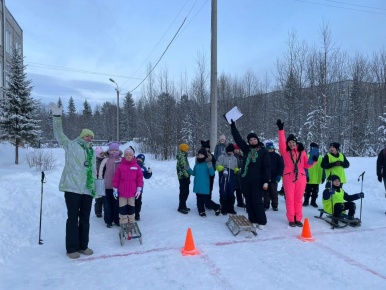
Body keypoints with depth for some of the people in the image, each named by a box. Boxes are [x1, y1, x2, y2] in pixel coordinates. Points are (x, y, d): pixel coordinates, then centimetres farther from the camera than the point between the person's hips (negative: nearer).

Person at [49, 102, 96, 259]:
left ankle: (83, 246, 22)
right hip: (72, 187, -5)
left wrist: (95, 187, 16)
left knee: (85, 218, 10)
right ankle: (72, 248, 10)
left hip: (87, 189, 5)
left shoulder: (92, 152, 19)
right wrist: (57, 116, -15)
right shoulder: (70, 145, 5)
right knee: (73, 217, 0)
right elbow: (59, 134, -6)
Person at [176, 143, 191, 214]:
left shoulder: (183, 157, 17)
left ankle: (183, 206, 24)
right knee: (183, 192, -7)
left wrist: (188, 176, 22)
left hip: (184, 177, 10)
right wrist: (187, 176, -20)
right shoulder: (182, 157, -15)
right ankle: (181, 207, 0)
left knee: (185, 192, 15)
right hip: (183, 177, -10)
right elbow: (184, 168, -22)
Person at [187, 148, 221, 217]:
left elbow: (212, 173, -15)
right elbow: (193, 173, 17)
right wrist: (188, 169, 2)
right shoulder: (197, 164, 8)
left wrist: (210, 167, -32)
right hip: (197, 185, 6)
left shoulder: (207, 163, -9)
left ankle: (217, 207, 14)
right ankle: (201, 211, 23)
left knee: (206, 200, -6)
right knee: (199, 199, 10)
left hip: (204, 186, -6)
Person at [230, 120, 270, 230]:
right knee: (249, 201, 8)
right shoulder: (246, 149, 8)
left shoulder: (263, 151, -2)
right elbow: (238, 138, 10)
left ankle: (262, 222, 9)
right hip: (245, 180, 5)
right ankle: (253, 221, 19)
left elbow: (267, 167, -6)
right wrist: (233, 126, 7)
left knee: (257, 201, -4)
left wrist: (266, 181, -13)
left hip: (257, 181, -4)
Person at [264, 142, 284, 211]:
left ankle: (275, 206, 14)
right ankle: (266, 205, 14)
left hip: (274, 178, -1)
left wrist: (279, 175, -9)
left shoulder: (277, 156, 1)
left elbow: (281, 166, 0)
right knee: (266, 192, 6)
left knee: (274, 192, 5)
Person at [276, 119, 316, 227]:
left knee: (298, 199, 8)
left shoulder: (302, 152, 9)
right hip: (288, 177, -2)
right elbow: (281, 142, -14)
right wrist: (281, 129, -23)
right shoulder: (285, 151, 3)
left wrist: (314, 161, -8)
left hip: (300, 178, 2)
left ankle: (298, 219, 18)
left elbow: (306, 165, 11)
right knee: (290, 199, 3)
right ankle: (291, 219, 13)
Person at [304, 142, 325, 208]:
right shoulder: (307, 157, -8)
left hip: (317, 180, 4)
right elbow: (305, 168, -12)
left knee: (315, 192, 13)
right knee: (307, 192, 9)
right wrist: (306, 176, -18)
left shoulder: (321, 158, 4)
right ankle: (306, 201, 21)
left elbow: (323, 169, 7)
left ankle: (313, 201, 26)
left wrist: (323, 177, 4)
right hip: (309, 179, -3)